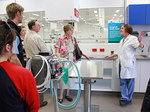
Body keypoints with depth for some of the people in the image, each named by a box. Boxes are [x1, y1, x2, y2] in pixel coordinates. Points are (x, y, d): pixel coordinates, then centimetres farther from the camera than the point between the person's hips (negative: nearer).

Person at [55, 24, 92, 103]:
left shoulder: (73, 39, 8)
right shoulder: (60, 39, -7)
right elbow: (57, 51, -6)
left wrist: (85, 56, 14)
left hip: (71, 61, 4)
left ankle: (67, 94, 25)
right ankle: (61, 96, 12)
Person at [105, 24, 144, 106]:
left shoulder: (132, 39, -7)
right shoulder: (122, 40, 17)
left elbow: (141, 46, -21)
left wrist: (140, 41, -42)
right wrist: (111, 56, 23)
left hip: (129, 64, -8)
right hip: (122, 64, 8)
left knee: (129, 82, 4)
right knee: (122, 82, 11)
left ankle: (128, 98, 18)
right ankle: (124, 98, 22)